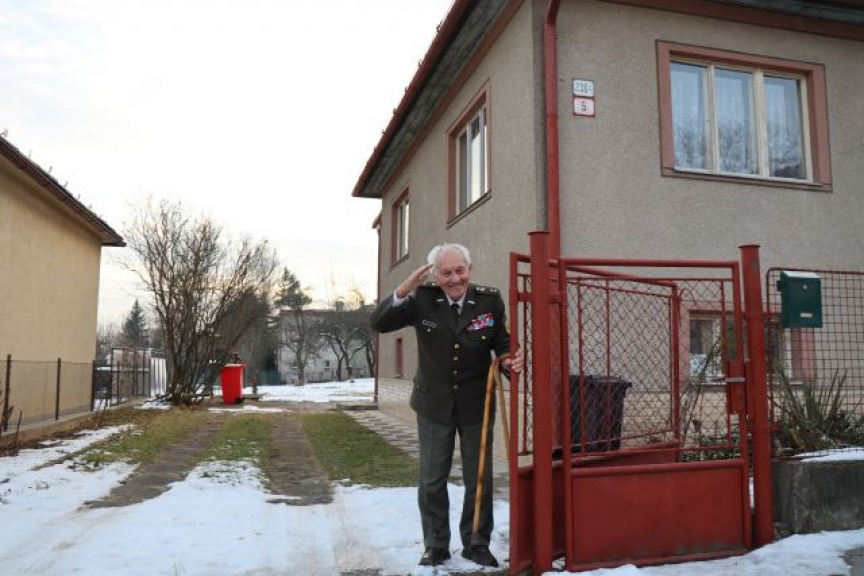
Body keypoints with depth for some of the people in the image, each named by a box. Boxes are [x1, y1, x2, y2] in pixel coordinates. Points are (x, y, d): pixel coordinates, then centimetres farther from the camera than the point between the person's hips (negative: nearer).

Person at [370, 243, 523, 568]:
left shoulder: (490, 300, -10)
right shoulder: (422, 300, -11)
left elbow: (503, 343, -1)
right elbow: (378, 324, -15)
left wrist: (510, 361, -25)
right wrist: (403, 291, -30)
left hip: (476, 404, 0)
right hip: (434, 403, 0)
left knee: (480, 479, 11)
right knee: (432, 479, 11)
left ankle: (476, 543, 30)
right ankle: (435, 545, 29)